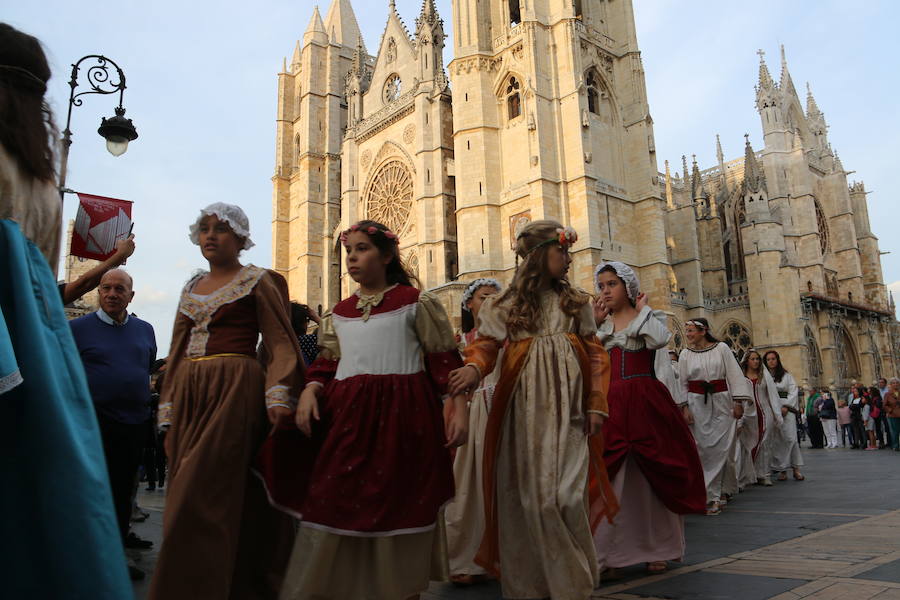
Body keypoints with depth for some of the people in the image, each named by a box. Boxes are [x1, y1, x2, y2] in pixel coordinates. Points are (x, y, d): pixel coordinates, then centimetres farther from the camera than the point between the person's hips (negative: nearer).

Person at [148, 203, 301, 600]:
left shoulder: (258, 282, 2)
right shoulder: (191, 287, 19)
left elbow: (281, 344, -4)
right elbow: (177, 353, 19)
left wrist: (278, 399, -17)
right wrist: (169, 416, 13)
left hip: (235, 390, -6)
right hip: (188, 394, 7)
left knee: (199, 498, -11)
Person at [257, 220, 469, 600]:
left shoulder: (414, 301, 2)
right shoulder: (340, 312, 15)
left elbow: (444, 358, 0)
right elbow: (327, 364, 14)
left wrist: (459, 407, -8)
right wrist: (309, 391, -5)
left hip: (403, 416, -4)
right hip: (346, 415, 4)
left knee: (399, 510, 6)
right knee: (336, 507, 6)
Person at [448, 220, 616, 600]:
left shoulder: (576, 302, 12)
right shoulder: (506, 304, 6)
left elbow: (595, 356, 12)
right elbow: (485, 344, 0)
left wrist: (597, 405, 3)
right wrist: (474, 368, -23)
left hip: (568, 413, 1)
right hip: (524, 412, -1)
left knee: (567, 495, -6)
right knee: (527, 495, 3)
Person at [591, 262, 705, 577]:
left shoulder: (649, 317, 8)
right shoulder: (599, 323, 15)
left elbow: (659, 339, -15)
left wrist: (642, 308, -2)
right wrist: (594, 324, -3)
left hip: (646, 403, -2)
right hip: (610, 405, 2)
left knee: (651, 477, 4)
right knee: (610, 478, -1)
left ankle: (655, 549, 18)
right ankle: (611, 553, 6)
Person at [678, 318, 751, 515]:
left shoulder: (721, 348, 2)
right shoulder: (685, 354, 6)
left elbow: (734, 375, -1)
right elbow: (682, 383, 6)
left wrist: (738, 402, -7)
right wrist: (684, 407, -1)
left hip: (721, 402, 0)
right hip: (697, 404, 1)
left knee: (721, 448, 0)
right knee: (703, 448, -2)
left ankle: (711, 493, 10)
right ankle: (712, 495, 6)